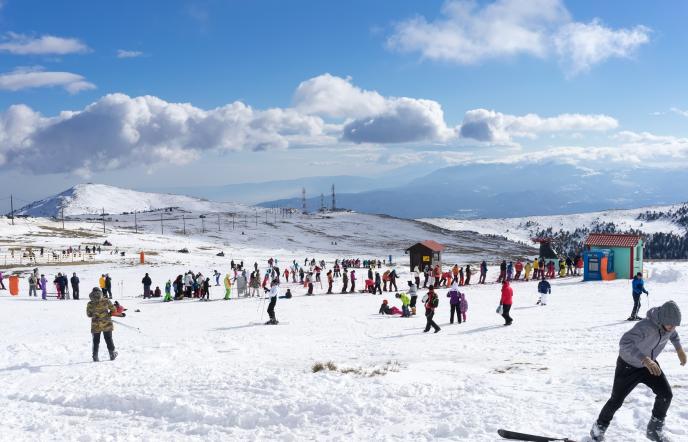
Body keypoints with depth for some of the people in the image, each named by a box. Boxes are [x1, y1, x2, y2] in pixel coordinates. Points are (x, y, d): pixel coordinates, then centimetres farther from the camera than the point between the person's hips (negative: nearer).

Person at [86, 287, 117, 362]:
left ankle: (95, 357, 11)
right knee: (108, 339, 15)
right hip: (107, 324, 0)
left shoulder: (90, 304, -8)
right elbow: (113, 310, -1)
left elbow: (89, 314, 2)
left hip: (96, 325, 0)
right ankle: (112, 354, 19)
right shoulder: (106, 301, -8)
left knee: (96, 341, 13)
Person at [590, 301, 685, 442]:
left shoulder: (669, 322, -17)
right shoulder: (646, 326, -40)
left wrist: (679, 348, 1)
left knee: (666, 394, -6)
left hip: (649, 364, 6)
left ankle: (655, 429, 14)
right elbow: (625, 342, -54)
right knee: (616, 400, 5)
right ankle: (600, 427, 30)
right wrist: (645, 359, -64)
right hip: (628, 365, -5)